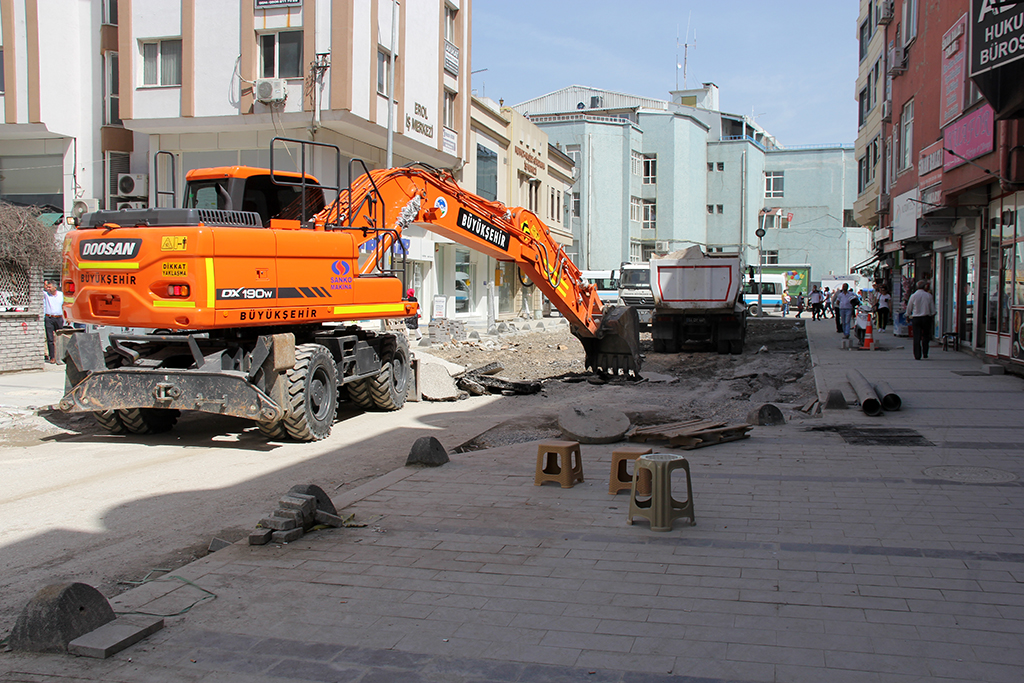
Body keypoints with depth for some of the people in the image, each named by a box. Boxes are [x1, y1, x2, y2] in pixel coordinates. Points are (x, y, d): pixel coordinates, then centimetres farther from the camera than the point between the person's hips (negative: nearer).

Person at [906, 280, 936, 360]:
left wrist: (908, 316, 22)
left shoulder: (913, 296, -3)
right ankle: (925, 354, 10)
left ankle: (917, 355, -3)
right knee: (925, 336, 13)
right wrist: (932, 317, 18)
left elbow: (909, 308, 6)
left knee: (917, 337, 0)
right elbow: (932, 309, 4)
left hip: (916, 318, 0)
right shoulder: (929, 296, -2)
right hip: (926, 318, 0)